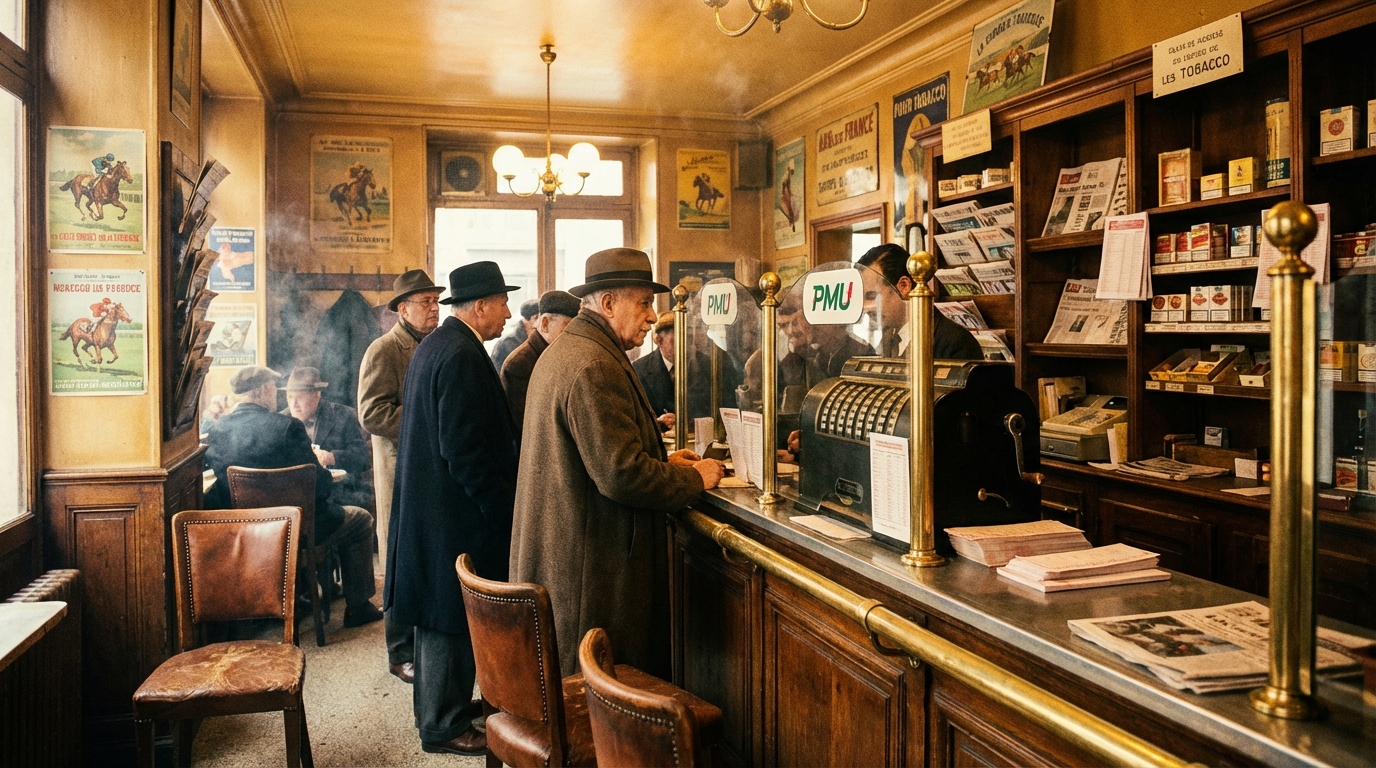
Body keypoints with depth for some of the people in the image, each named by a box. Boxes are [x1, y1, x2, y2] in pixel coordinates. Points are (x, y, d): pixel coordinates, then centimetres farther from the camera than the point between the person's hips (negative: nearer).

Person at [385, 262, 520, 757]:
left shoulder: (435, 344, 11)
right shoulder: (463, 356, -21)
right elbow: (465, 451, -25)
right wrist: (504, 506, -17)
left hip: (427, 504, 11)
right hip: (455, 511, -11)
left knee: (439, 611, 21)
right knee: (453, 618, 3)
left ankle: (440, 702, 36)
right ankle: (443, 726, 16)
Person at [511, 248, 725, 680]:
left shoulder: (561, 352, 13)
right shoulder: (595, 366, -21)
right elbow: (621, 475, -25)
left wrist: (661, 462, 14)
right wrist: (695, 479, -10)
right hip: (592, 566, -11)